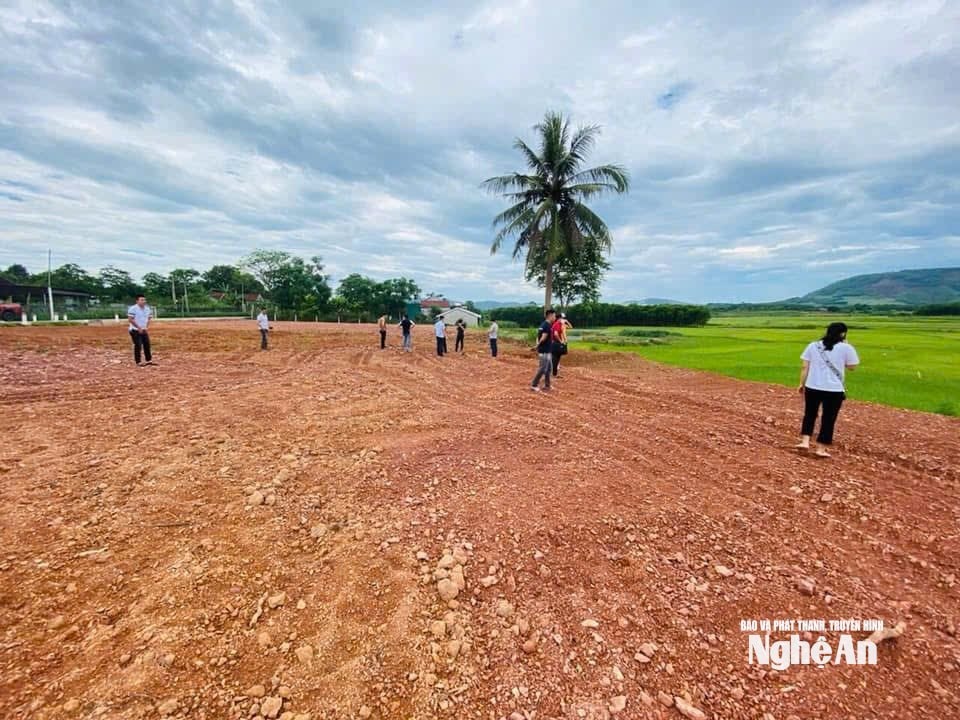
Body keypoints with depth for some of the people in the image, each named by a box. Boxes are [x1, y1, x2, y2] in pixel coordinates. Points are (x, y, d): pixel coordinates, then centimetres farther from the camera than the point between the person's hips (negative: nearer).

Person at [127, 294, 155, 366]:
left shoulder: (148, 308, 7)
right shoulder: (133, 308, -13)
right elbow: (130, 319, -16)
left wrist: (147, 327, 2)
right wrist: (139, 328, -17)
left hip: (144, 330, 7)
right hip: (135, 330, -7)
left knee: (147, 344, 7)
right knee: (138, 346, -5)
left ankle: (149, 360, 14)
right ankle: (138, 362, 3)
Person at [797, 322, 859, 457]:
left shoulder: (813, 345, 2)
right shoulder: (846, 348, -4)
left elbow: (805, 367, 1)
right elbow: (852, 366, 8)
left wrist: (802, 383, 9)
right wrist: (846, 345, 12)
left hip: (812, 387, 2)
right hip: (834, 390, -2)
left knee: (809, 414, 18)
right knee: (828, 419, 10)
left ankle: (805, 441, 10)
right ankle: (820, 448, 16)